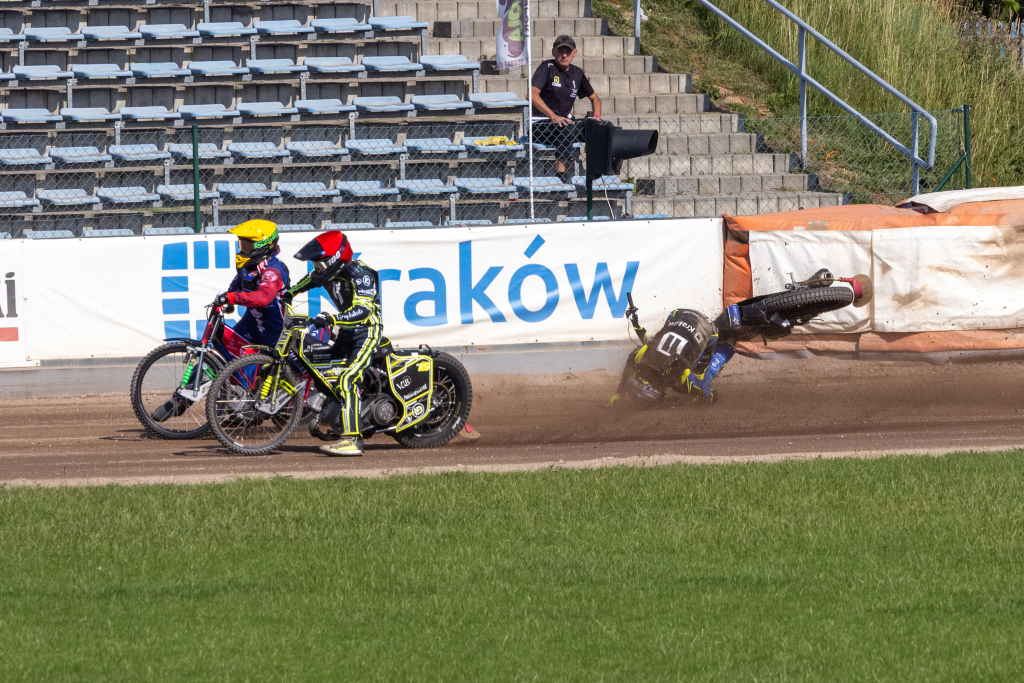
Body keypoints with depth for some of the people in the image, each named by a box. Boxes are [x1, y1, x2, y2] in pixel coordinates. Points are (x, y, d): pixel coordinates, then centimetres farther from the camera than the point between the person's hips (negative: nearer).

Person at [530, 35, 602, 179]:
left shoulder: (577, 74, 13)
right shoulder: (547, 67, -6)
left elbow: (594, 98, 28)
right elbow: (532, 94, -22)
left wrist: (596, 116, 5)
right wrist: (553, 116, -34)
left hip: (565, 120, 6)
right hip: (540, 125, -6)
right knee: (566, 128, -37)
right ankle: (560, 171, -43)